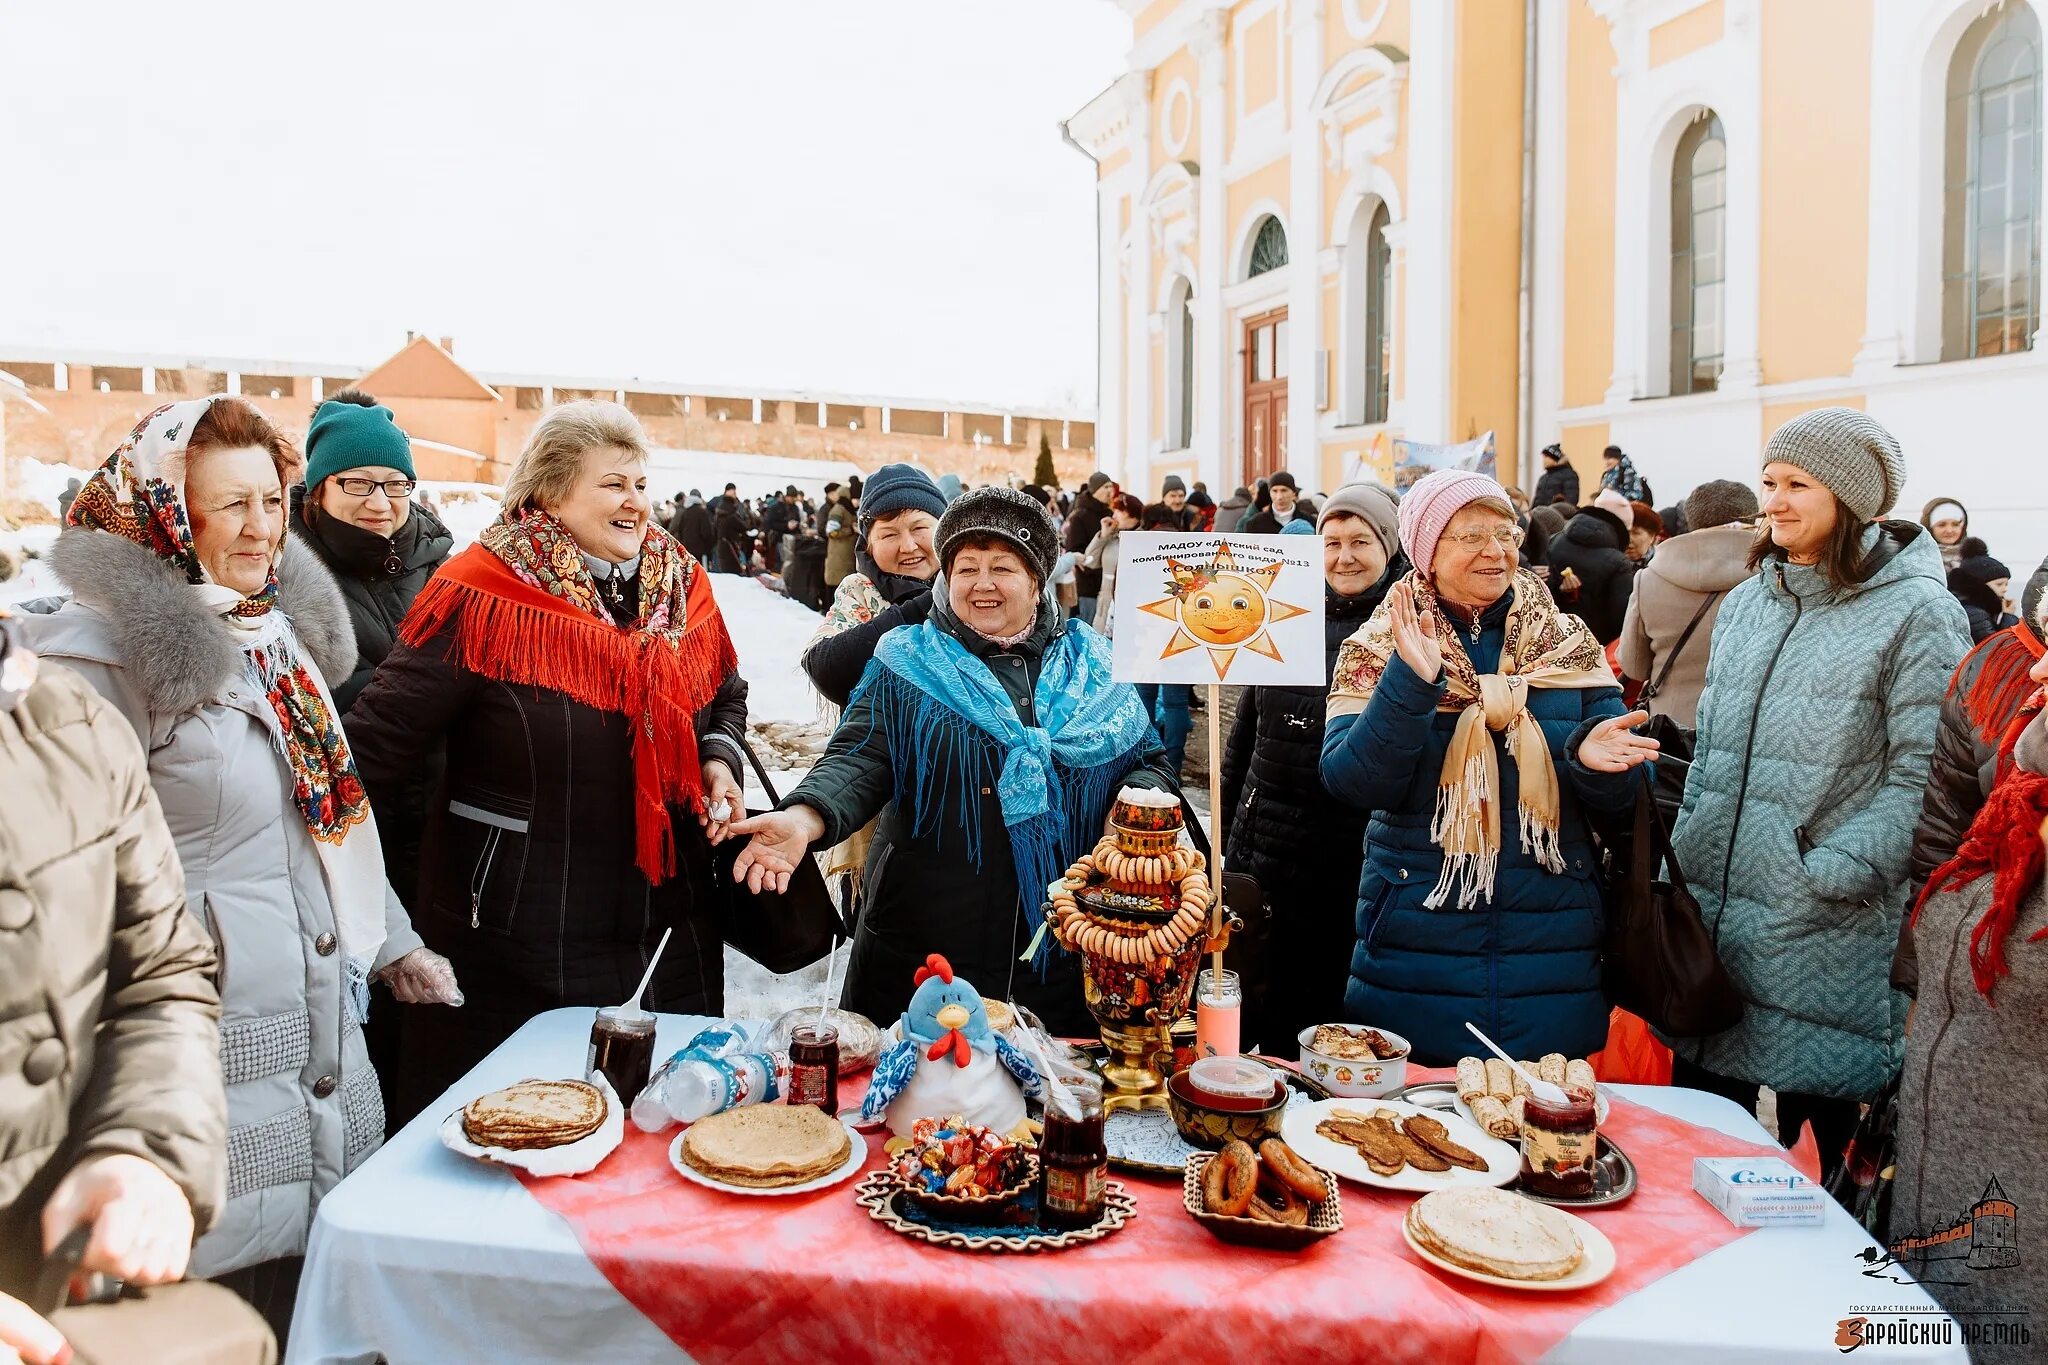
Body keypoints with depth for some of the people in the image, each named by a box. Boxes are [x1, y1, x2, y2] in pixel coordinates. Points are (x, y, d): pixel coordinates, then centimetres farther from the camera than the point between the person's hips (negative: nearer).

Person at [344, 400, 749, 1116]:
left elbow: (726, 692, 19)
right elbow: (379, 737, -13)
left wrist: (720, 758, 0)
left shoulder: (681, 586, 3)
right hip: (520, 937, -5)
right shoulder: (483, 597, -13)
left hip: (671, 923, 5)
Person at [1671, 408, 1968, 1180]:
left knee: (1819, 1129, 6)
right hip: (1713, 911, 6)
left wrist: (1830, 876, -19)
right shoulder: (1747, 602, 13)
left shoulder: (1916, 613, -7)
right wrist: (1686, 850, 9)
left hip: (1825, 937, -6)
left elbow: (1920, 774, -13)